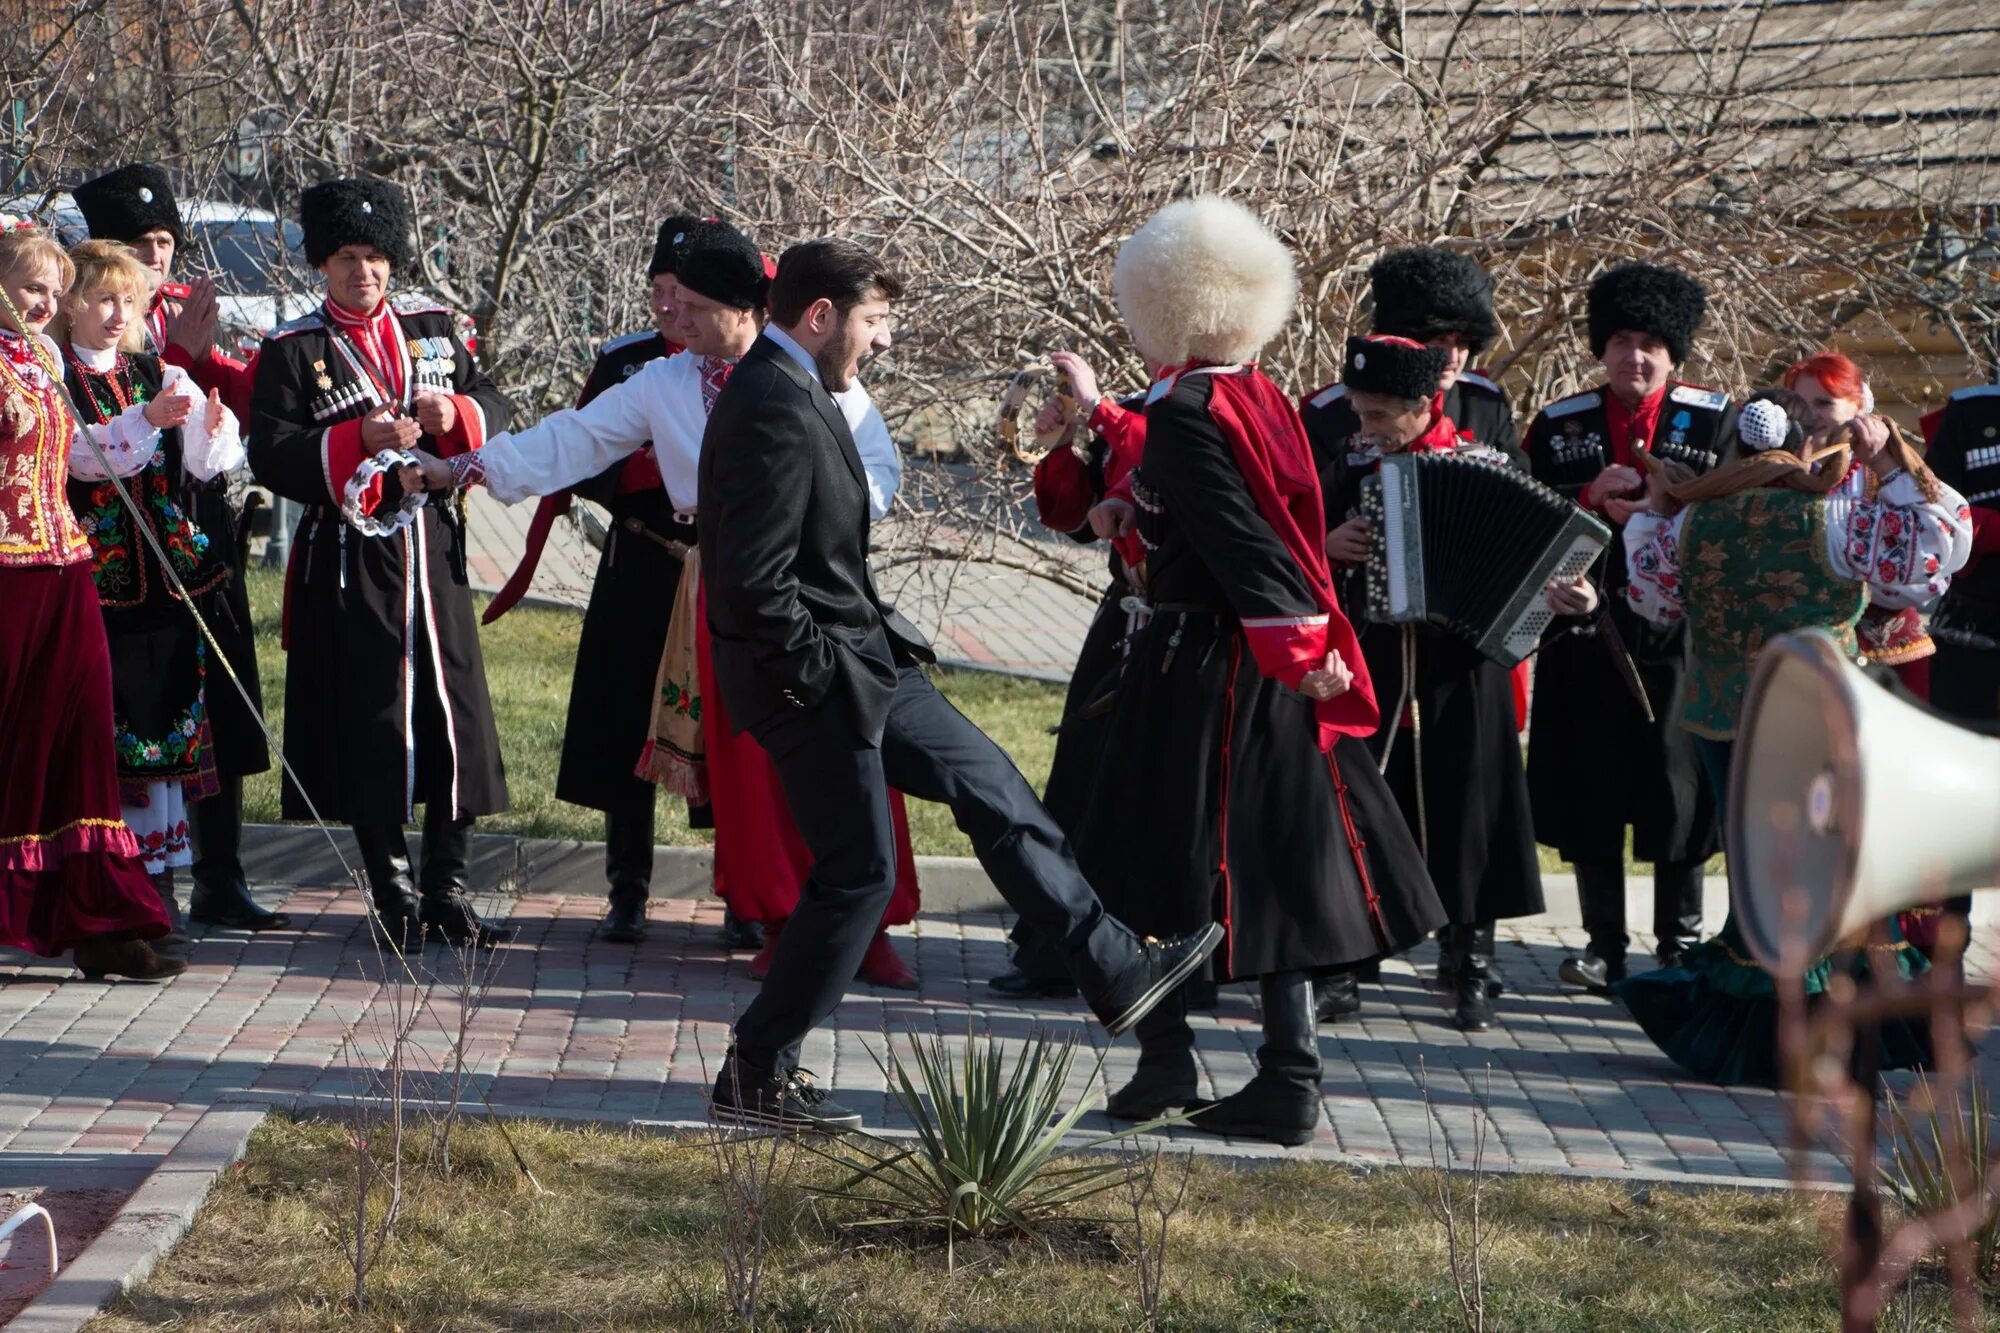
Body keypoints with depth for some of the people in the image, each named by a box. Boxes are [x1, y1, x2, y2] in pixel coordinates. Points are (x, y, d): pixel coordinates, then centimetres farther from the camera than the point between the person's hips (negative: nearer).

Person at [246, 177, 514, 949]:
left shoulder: (433, 327, 11)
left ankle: (447, 891, 11)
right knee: (371, 723, -1)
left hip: (433, 549, 4)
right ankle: (395, 897, 9)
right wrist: (358, 440, -22)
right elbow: (271, 454, -9)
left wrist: (456, 414, -10)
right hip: (349, 559, -3)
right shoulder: (293, 352, 0)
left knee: (454, 712, 2)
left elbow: (494, 409, 12)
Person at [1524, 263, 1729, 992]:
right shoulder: (1559, 426, 7)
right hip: (1585, 636, 1)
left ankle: (1680, 941, 14)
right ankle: (1604, 944, 13)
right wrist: (1590, 501, -13)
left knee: (1679, 792, 2)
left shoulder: (1717, 421, 3)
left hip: (1678, 637, -1)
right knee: (1589, 793, 3)